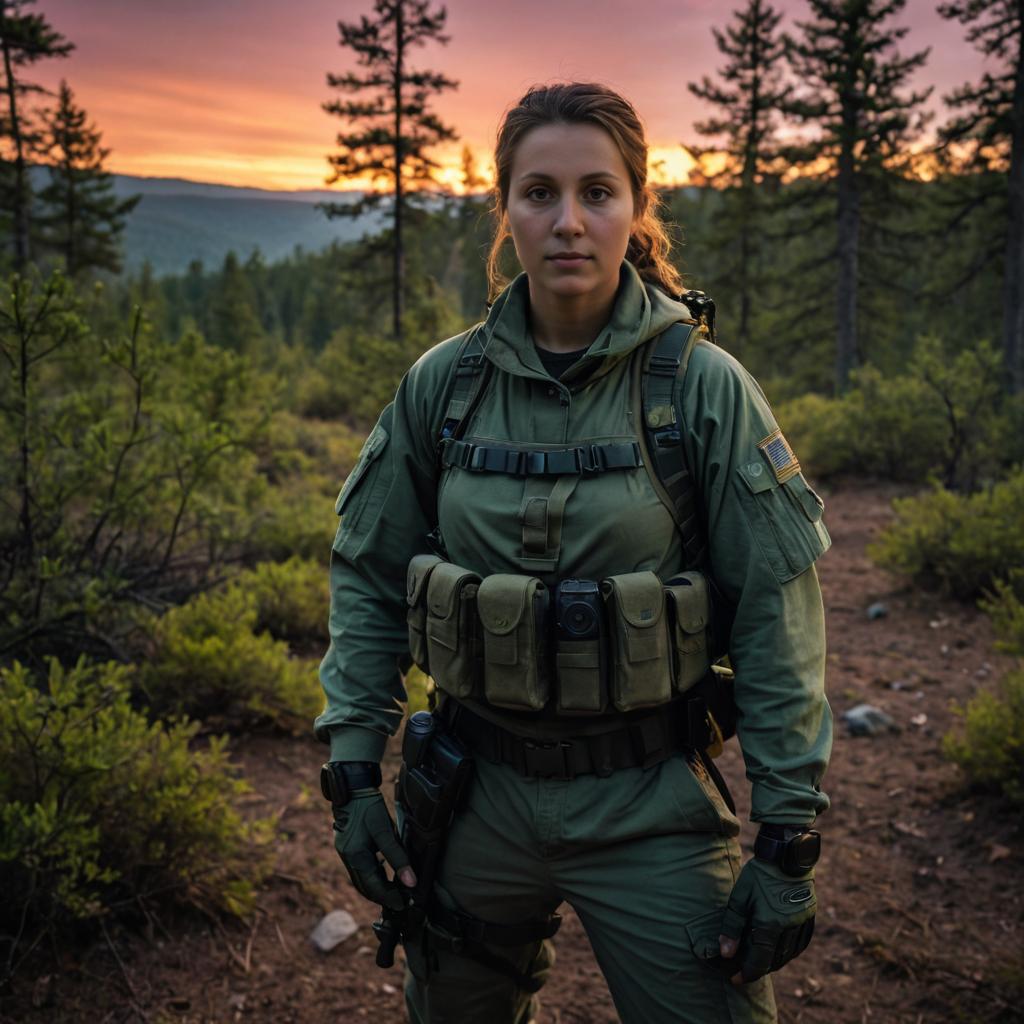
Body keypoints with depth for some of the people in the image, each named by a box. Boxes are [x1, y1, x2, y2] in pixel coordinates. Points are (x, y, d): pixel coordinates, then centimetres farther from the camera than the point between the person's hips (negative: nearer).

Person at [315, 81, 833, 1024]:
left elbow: (777, 614, -9)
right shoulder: (444, 383, -4)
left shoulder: (704, 387, -11)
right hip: (479, 795, 3)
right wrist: (354, 772, 0)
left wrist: (789, 841, -9)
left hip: (651, 806, -2)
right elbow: (366, 577, 5)